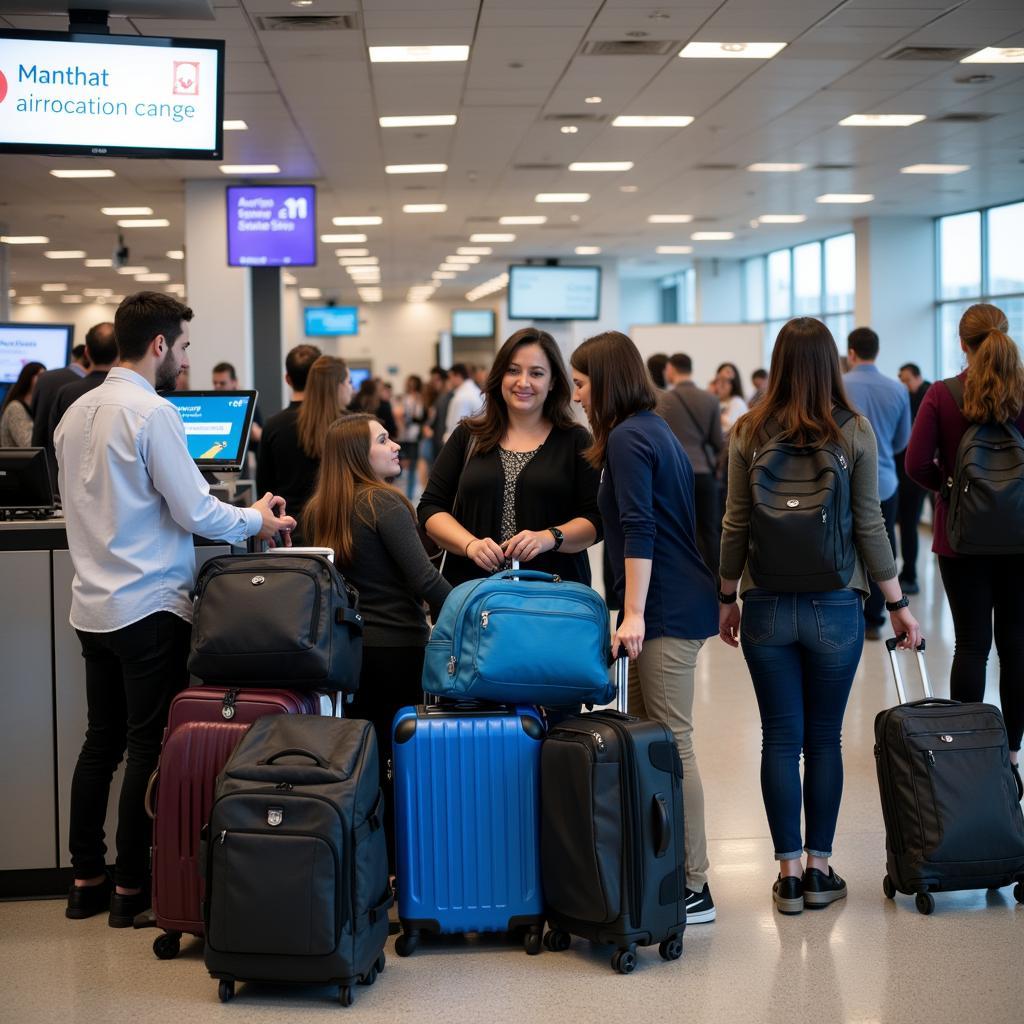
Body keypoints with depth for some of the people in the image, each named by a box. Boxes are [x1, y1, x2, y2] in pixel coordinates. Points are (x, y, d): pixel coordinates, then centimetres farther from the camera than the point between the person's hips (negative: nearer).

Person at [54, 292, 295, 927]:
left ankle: (86, 879, 19)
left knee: (101, 741, 14)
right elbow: (196, 512, -15)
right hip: (150, 607, -8)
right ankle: (132, 886, 7)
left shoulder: (77, 412, 10)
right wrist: (258, 522, 2)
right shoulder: (153, 413, -15)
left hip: (94, 605, 8)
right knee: (149, 747, 1)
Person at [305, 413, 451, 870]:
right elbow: (425, 579, -17)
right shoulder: (384, 502, -11)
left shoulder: (317, 511, 10)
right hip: (397, 648, -6)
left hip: (346, 651, 6)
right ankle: (403, 866, 4)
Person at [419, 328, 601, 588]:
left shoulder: (575, 440, 4)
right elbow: (430, 508, 7)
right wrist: (470, 544, -10)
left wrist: (549, 538, -19)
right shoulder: (468, 437, 9)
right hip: (473, 586, 1)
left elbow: (595, 520, -1)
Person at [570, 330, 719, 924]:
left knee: (670, 745, -7)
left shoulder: (627, 438, -11)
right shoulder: (655, 430, 19)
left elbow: (639, 531, -19)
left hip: (668, 609, -10)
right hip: (681, 603, 10)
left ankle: (694, 889, -4)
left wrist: (634, 612, -21)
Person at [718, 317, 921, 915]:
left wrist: (728, 599, 13)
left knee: (781, 738, 6)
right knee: (825, 738, 9)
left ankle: (789, 873, 11)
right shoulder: (855, 430, -4)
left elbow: (735, 526, 1)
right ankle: (820, 870, 15)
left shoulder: (749, 433, -1)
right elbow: (870, 526, -3)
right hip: (835, 606, -1)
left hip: (766, 607, 1)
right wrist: (898, 605, 4)